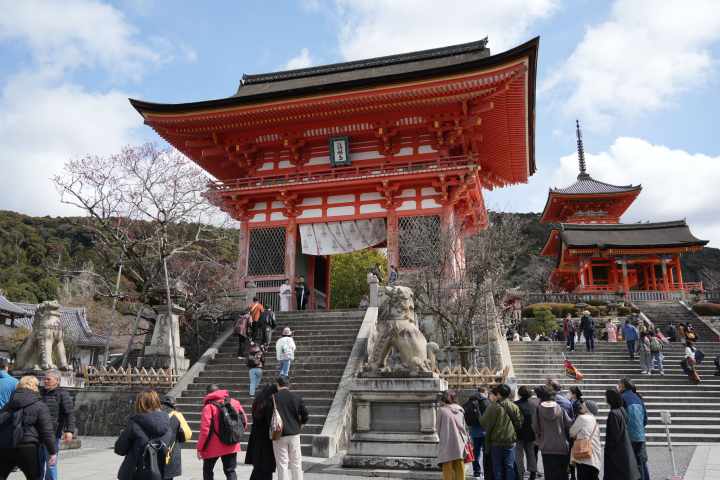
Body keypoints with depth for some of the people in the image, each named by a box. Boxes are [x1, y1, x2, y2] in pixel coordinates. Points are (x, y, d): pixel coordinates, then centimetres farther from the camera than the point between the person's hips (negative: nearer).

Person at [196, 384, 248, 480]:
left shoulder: (209, 406, -12)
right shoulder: (234, 402, 2)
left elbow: (205, 429, -16)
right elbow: (243, 420, 6)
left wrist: (200, 448, -6)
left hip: (213, 447, -3)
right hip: (231, 445, 3)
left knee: (207, 470, 19)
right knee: (230, 471, 10)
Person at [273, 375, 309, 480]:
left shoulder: (273, 398, -7)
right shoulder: (297, 397, 0)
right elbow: (305, 415, -3)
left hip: (279, 435, -2)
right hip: (294, 434, 2)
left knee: (282, 464, 6)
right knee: (296, 463, 13)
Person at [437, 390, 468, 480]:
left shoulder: (442, 410, -4)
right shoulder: (460, 410, 7)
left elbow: (438, 427, 4)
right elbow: (464, 426, 13)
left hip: (447, 444, -4)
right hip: (460, 443, 4)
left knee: (448, 470, 3)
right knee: (460, 469, 10)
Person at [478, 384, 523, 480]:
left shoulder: (492, 407, -15)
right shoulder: (514, 407, -3)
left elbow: (484, 422, -12)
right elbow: (519, 422, 4)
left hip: (496, 441, -3)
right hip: (510, 441, 3)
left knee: (498, 467, 9)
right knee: (510, 466, 11)